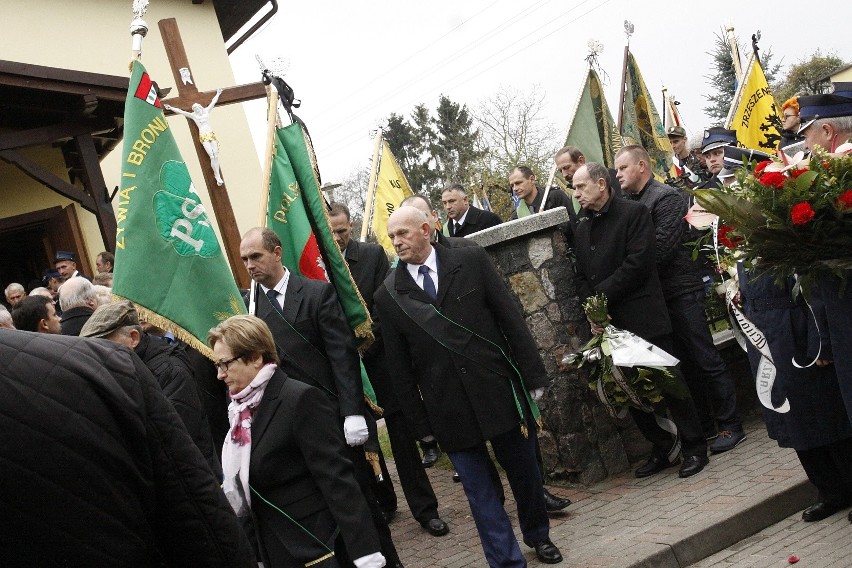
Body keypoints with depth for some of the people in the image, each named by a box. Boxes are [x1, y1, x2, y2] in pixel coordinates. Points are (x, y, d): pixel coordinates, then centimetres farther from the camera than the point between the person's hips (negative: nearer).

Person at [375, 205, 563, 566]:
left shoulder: (471, 261, -2)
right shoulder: (387, 296, 0)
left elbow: (510, 317, -1)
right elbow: (399, 366, 4)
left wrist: (534, 376, -3)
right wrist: (420, 422, 4)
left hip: (498, 391, 0)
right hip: (448, 410, 0)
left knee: (524, 470, 15)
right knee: (478, 488, 4)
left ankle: (538, 536, 40)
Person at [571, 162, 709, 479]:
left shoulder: (635, 213, -4)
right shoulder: (582, 230, 16)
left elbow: (639, 263, -14)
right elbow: (582, 277, 14)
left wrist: (601, 294, -13)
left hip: (644, 318, -6)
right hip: (609, 324, 7)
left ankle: (694, 447, 15)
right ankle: (662, 449, 24)